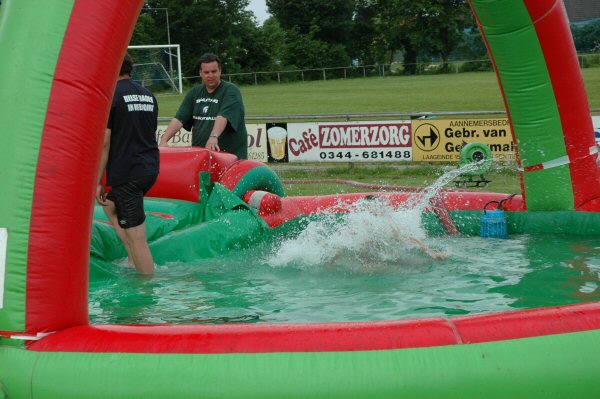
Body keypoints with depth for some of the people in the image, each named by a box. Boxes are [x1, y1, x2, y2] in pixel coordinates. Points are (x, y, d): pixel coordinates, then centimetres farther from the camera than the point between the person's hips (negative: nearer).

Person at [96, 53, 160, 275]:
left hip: (126, 172, -8)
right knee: (110, 206, 28)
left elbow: (105, 141, -13)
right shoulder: (148, 95, 13)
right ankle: (135, 263, 21)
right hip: (151, 169, 8)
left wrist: (98, 181, -9)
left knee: (137, 237, -3)